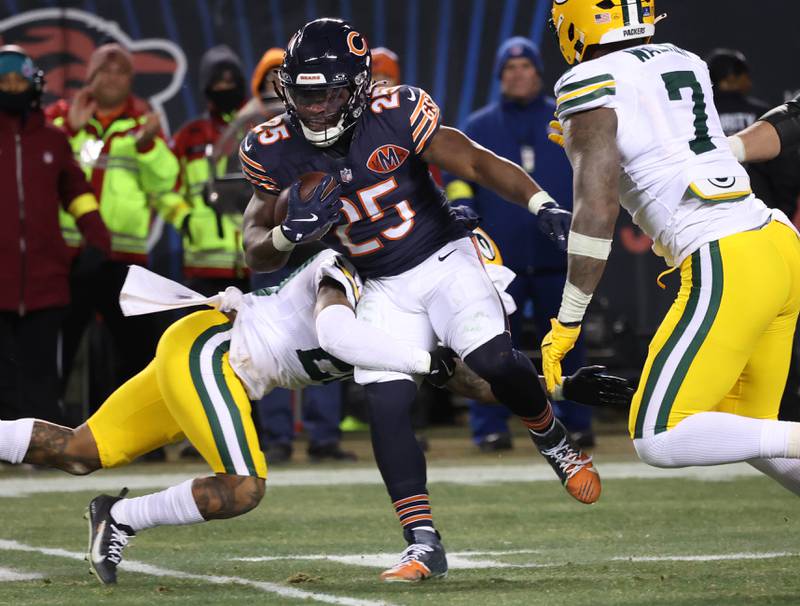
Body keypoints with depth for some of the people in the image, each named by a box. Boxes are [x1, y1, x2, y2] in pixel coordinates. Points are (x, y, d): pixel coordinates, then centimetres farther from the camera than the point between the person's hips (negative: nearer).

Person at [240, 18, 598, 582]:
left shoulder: (396, 115, -17)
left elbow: (475, 161, -16)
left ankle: (552, 439, 9)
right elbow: (257, 253, -6)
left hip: (445, 257, -2)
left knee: (494, 361, -23)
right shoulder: (275, 150, -9)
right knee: (386, 403, -14)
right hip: (383, 289, 2)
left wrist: (543, 204, -31)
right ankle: (424, 544, -9)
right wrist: (290, 232, -29)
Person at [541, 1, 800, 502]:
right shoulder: (683, 63, 17)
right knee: (745, 431, 18)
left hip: (727, 270, -8)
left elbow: (597, 212, -12)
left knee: (659, 440, -6)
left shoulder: (590, 89, -5)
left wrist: (567, 323, -7)